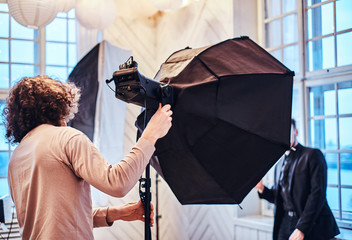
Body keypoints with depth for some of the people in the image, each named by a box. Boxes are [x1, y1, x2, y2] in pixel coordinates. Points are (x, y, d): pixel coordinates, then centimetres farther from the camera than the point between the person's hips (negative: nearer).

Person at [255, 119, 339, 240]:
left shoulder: (312, 155, -6)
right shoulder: (279, 164, 15)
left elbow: (318, 194, -14)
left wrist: (302, 228, -18)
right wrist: (262, 189, -1)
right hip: (285, 223, 5)